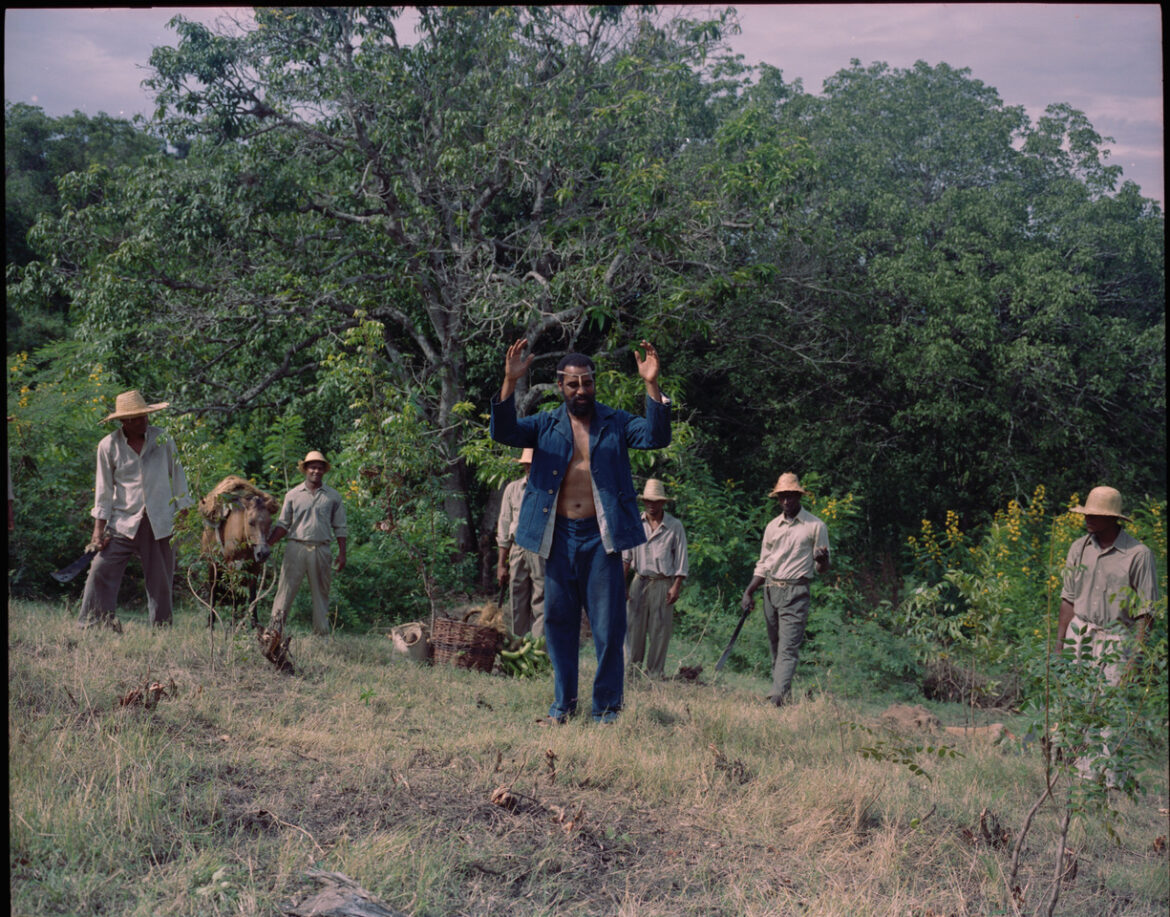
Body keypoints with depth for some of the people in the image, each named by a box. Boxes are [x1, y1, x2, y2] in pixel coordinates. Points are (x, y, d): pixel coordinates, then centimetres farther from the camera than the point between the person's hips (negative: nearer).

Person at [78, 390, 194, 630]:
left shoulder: (163, 438, 2)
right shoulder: (108, 446, -2)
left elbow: (177, 477, 9)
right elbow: (104, 490, 3)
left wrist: (184, 514, 7)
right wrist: (99, 528, -1)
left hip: (161, 524, 1)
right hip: (123, 524, -1)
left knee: (161, 580, 4)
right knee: (101, 572, -8)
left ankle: (162, 628, 15)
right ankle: (93, 625, 1)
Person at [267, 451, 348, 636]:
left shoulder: (333, 497, 9)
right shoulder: (293, 495, 7)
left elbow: (340, 528, 9)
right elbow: (283, 524, 9)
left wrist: (342, 553, 2)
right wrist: (268, 543, -3)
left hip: (322, 550, 1)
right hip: (296, 548, -1)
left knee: (321, 592, 6)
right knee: (286, 588, -6)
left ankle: (322, 632, 13)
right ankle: (275, 629, -7)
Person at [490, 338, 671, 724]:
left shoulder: (615, 423, 5)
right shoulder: (546, 425, 8)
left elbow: (656, 437, -9)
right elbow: (504, 431, -6)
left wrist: (652, 386, -22)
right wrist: (510, 383, -20)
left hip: (600, 536, -2)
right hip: (558, 536, 2)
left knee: (608, 625, 0)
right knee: (558, 622, 9)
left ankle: (607, 707, 9)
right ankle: (563, 703, 20)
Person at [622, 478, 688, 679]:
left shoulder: (674, 526, 1)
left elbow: (681, 559, 2)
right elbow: (626, 556, 9)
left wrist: (676, 587, -5)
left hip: (663, 583, -2)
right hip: (639, 581, 2)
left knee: (660, 629, 0)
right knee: (634, 626, -1)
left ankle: (655, 672, 8)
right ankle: (632, 668, 8)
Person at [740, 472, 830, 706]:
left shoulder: (815, 526, 2)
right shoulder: (772, 527, 14)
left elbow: (822, 569, 3)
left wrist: (822, 560, -21)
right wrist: (748, 592, 8)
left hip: (796, 593, -5)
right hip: (771, 591, 5)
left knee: (788, 648, -13)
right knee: (775, 647, 6)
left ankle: (778, 696, -22)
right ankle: (783, 693, 13)